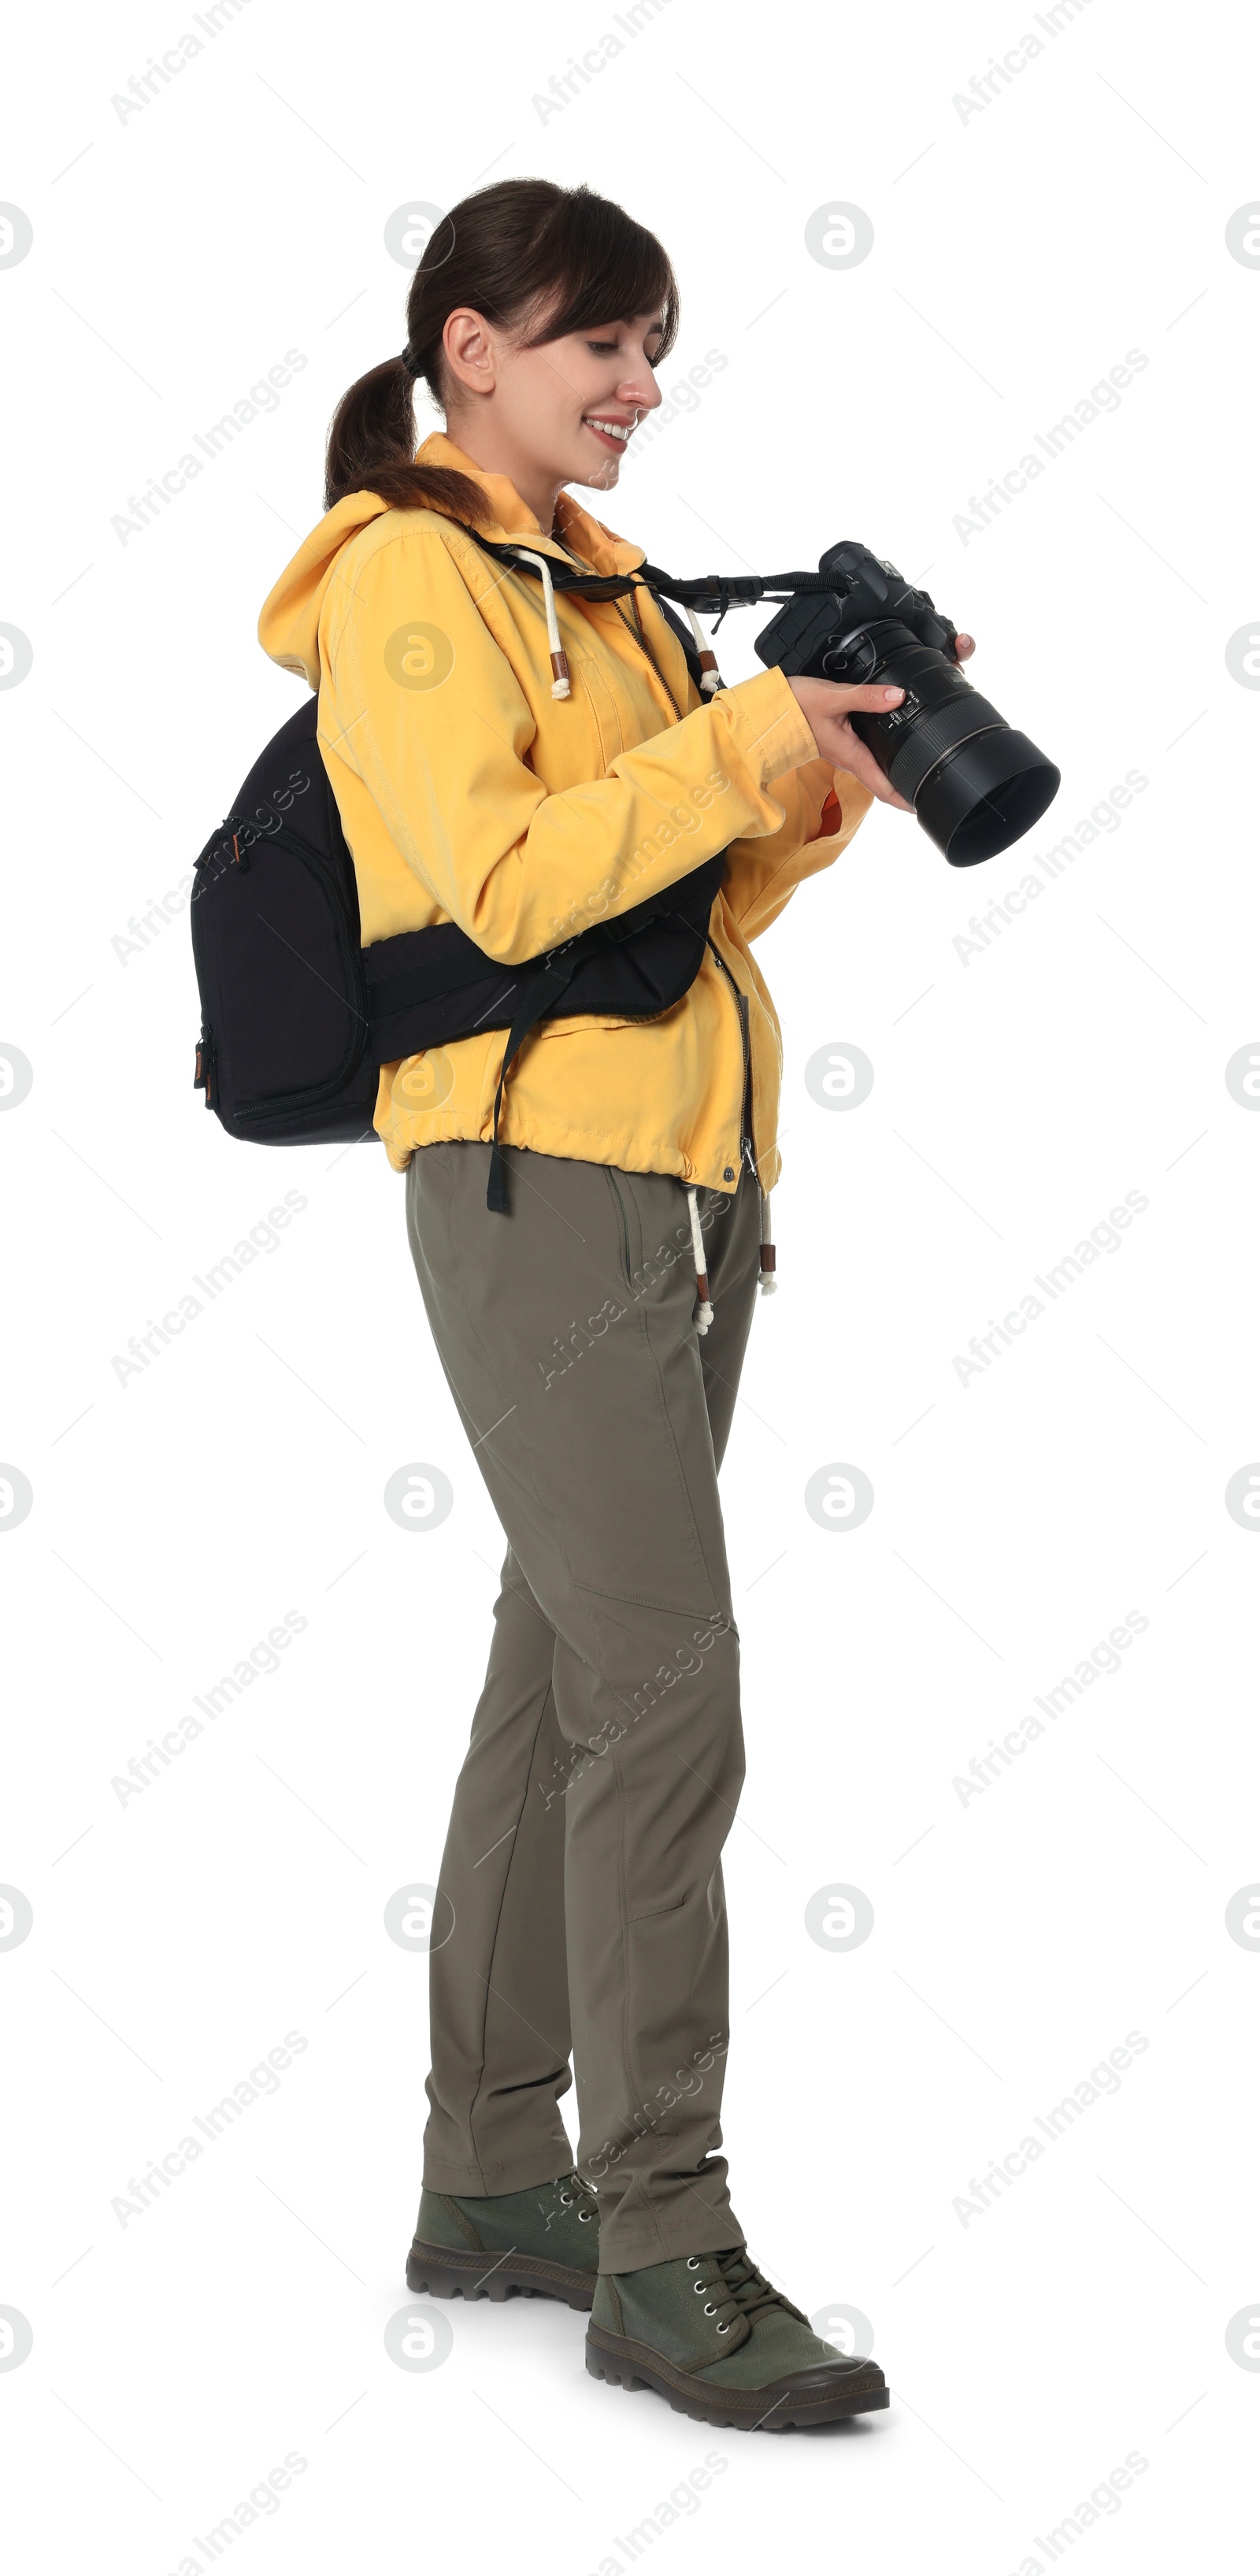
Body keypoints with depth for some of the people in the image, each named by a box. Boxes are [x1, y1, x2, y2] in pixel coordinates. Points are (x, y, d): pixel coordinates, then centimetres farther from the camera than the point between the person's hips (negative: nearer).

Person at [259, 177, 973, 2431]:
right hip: (538, 1176, -8)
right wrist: (747, 740, -16)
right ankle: (660, 2251, -8)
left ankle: (492, 2180, 19)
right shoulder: (407, 575, -5)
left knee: (567, 1683, 11)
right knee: (666, 1700, -13)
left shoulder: (601, 583, 19)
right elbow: (499, 885, -17)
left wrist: (815, 786, 2)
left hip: (683, 1183, 8)